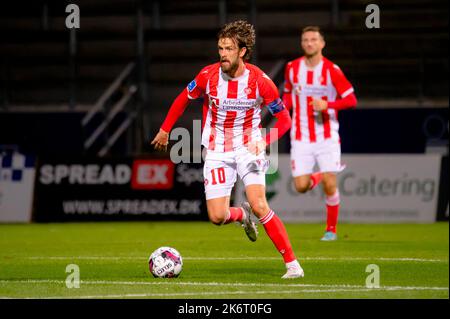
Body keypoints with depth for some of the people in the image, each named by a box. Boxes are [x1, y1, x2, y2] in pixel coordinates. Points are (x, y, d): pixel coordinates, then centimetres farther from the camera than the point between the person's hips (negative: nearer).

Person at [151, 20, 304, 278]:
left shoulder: (260, 81, -16)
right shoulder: (209, 75, -12)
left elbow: (284, 119, -7)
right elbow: (184, 99, 9)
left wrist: (264, 141, -23)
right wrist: (165, 130, 15)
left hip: (248, 148, -2)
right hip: (217, 151, 2)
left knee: (259, 205, -22)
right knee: (217, 217, -6)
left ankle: (293, 264, -15)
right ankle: (242, 215, 32)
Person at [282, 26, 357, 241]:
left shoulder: (332, 70, -9)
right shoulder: (292, 68, 2)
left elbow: (351, 100, -7)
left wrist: (327, 105, -22)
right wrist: (284, 107, -1)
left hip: (327, 136, -3)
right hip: (301, 137, 3)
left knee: (329, 185, -8)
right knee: (301, 186, -5)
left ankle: (331, 229, 11)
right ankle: (320, 177, 31)